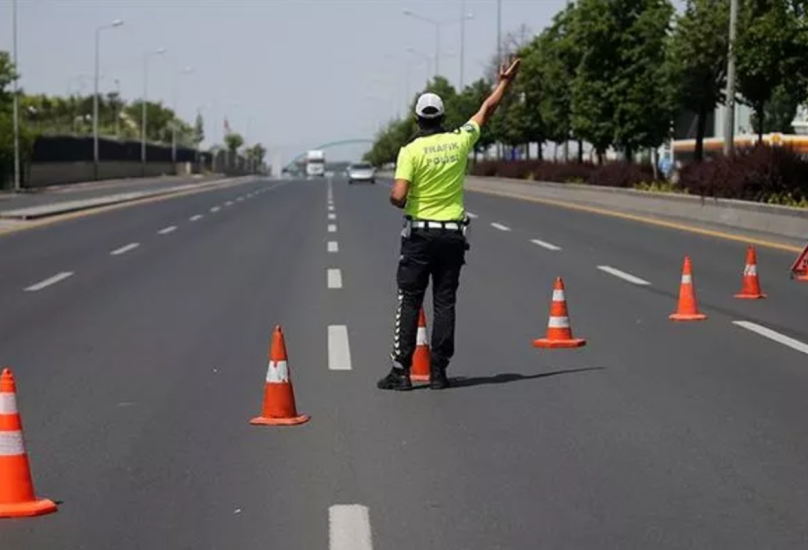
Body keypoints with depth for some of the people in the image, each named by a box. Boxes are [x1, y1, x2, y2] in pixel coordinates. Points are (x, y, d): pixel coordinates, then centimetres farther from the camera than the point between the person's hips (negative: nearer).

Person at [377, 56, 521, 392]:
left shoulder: (411, 150, -11)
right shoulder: (460, 141, 0)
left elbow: (398, 196, -20)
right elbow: (487, 110, 16)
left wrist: (399, 203, 4)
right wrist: (505, 83, 30)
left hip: (419, 233, -3)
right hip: (453, 235, 3)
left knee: (409, 302, 1)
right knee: (445, 303, 6)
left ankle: (401, 371, -2)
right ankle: (439, 371, 6)